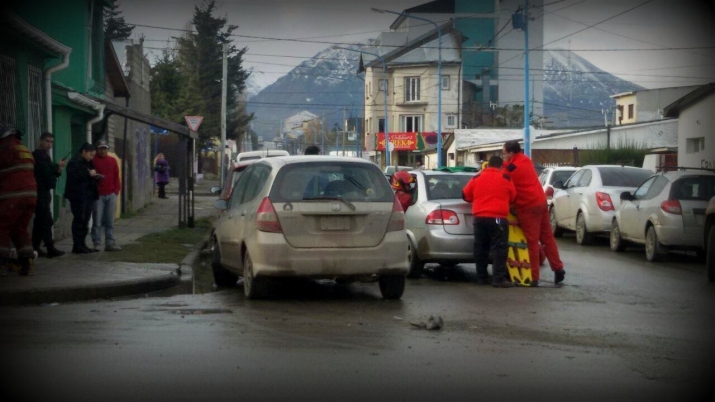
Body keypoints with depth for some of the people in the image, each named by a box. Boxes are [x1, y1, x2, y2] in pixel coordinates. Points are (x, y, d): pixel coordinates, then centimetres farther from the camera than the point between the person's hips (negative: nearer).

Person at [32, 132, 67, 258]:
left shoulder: (45, 155, 20)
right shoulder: (37, 154, -9)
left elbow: (49, 172, 22)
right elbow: (44, 170, -20)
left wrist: (58, 170, 3)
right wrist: (58, 166, -10)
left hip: (44, 191, 10)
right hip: (40, 192, -10)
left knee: (40, 220, 8)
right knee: (46, 220, -13)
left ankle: (35, 248, 10)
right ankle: (51, 249, -17)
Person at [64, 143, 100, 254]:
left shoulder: (88, 163, 20)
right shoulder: (74, 162, -8)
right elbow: (74, 176, -23)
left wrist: (96, 177, 7)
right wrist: (88, 174, -21)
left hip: (88, 196, 9)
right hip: (78, 196, -9)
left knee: (85, 221, 9)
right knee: (79, 221, -7)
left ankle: (81, 245, 14)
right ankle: (78, 246, -5)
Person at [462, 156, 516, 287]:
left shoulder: (476, 178, 9)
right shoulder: (505, 179, 2)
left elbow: (465, 195, 18)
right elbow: (513, 197, 14)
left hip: (479, 218, 4)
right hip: (498, 218, -4)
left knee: (481, 248, 11)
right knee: (499, 248, -4)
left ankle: (481, 277, 15)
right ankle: (499, 279, -10)